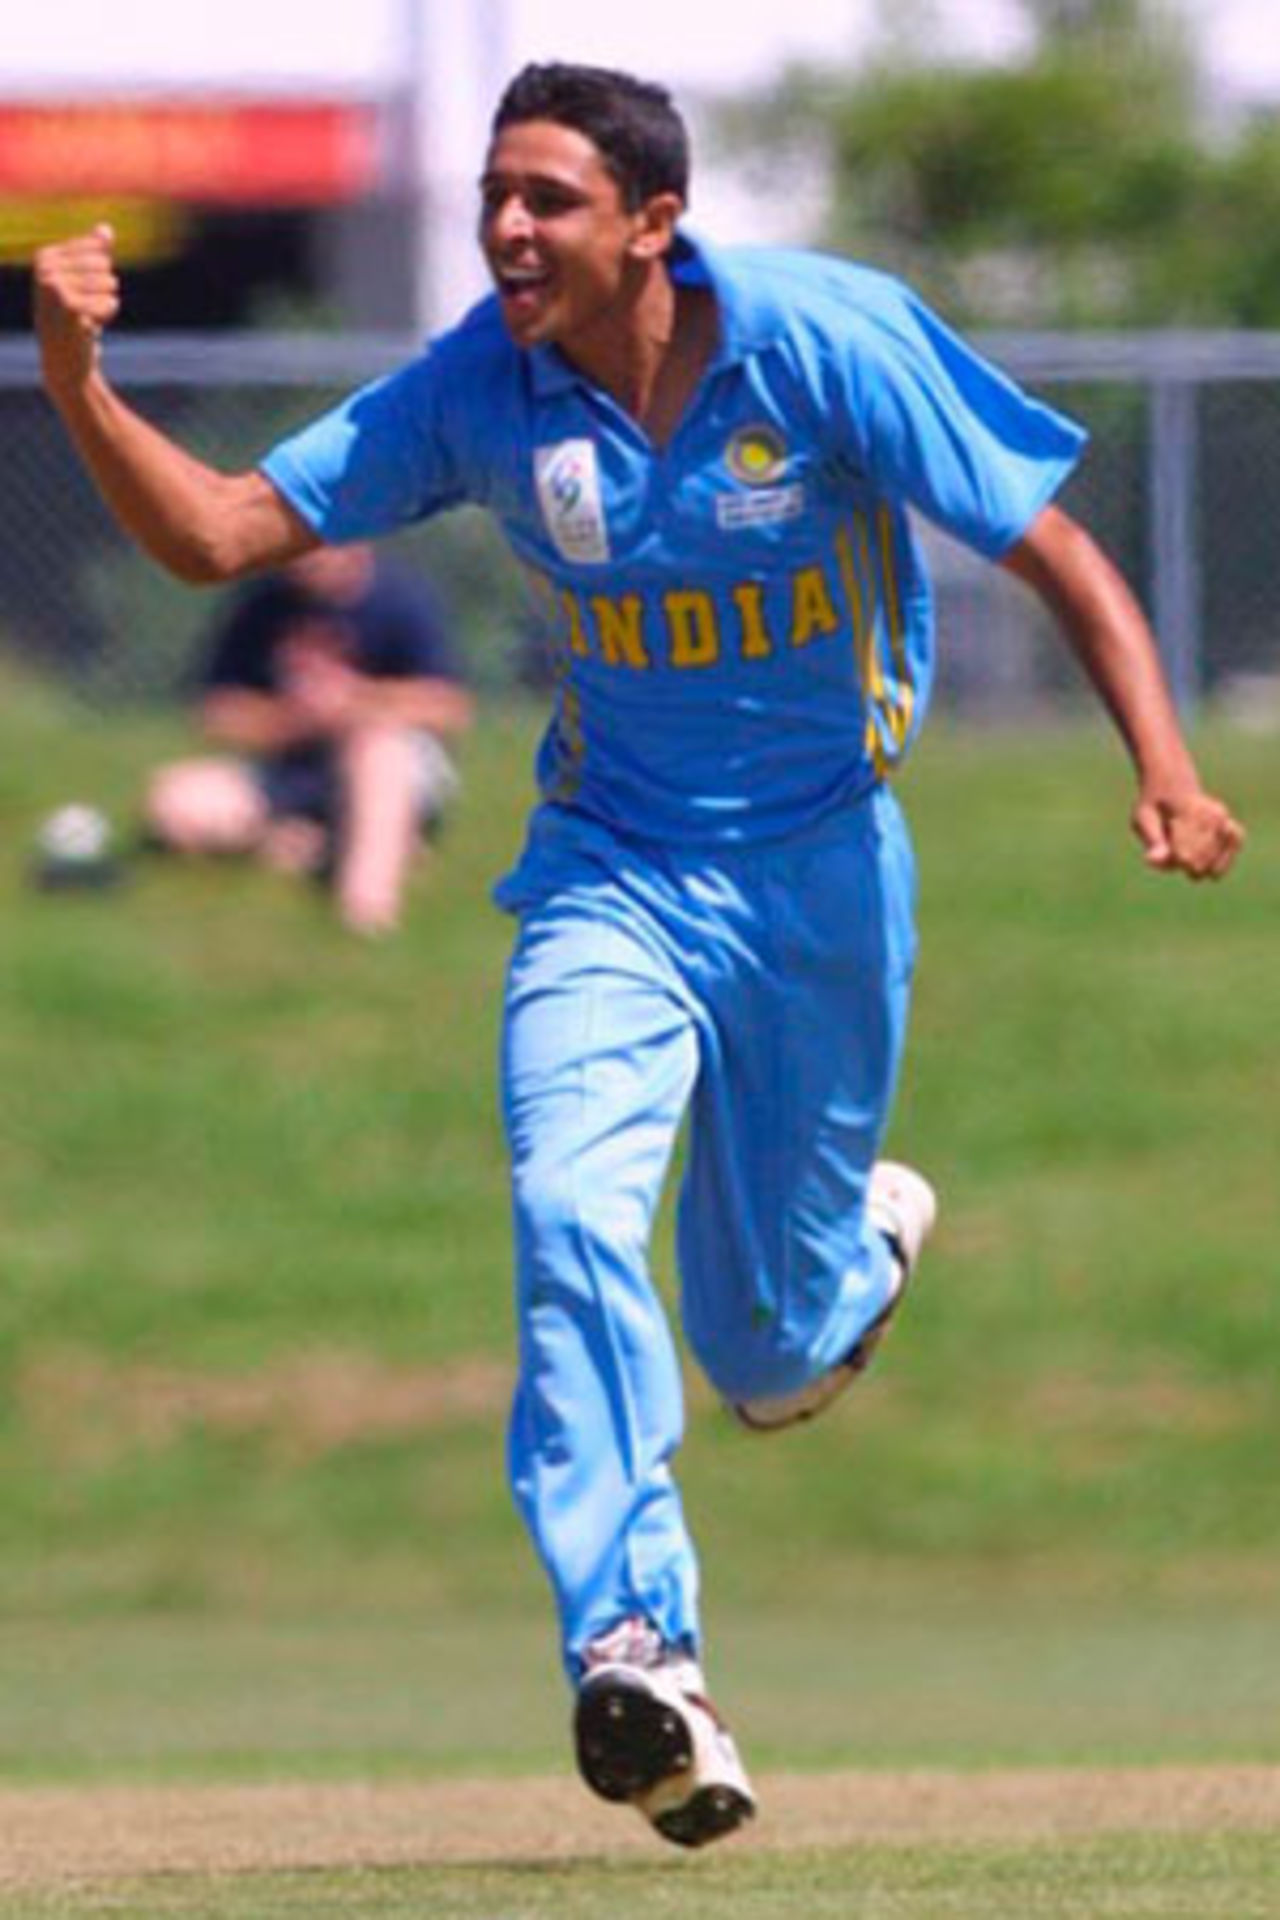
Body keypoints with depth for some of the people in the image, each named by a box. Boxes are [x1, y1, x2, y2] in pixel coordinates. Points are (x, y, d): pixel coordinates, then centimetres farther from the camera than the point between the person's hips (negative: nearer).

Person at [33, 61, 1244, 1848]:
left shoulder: (824, 342, -19)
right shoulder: (479, 388, -11)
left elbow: (1051, 546, -15)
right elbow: (214, 530, -12)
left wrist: (1166, 773, -29)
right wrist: (79, 384, -30)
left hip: (822, 865, -1)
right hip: (613, 873, 1)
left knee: (769, 1361, 8)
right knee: (571, 1217, -25)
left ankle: (862, 1239, 45)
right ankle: (635, 1651, -26)